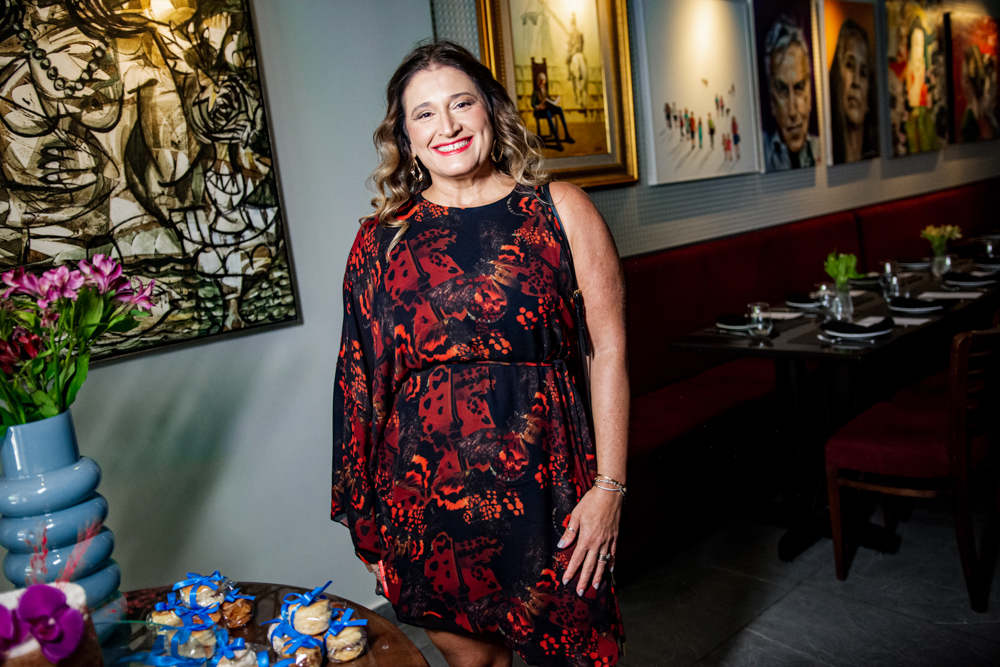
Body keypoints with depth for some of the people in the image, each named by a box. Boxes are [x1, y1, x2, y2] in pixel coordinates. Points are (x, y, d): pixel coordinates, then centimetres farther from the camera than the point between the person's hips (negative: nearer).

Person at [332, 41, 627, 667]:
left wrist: (610, 486, -8)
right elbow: (363, 383, 6)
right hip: (424, 496, 2)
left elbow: (610, 350, -3)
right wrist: (371, 524, 7)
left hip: (538, 491, -1)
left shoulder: (559, 210, 0)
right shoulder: (382, 239, 3)